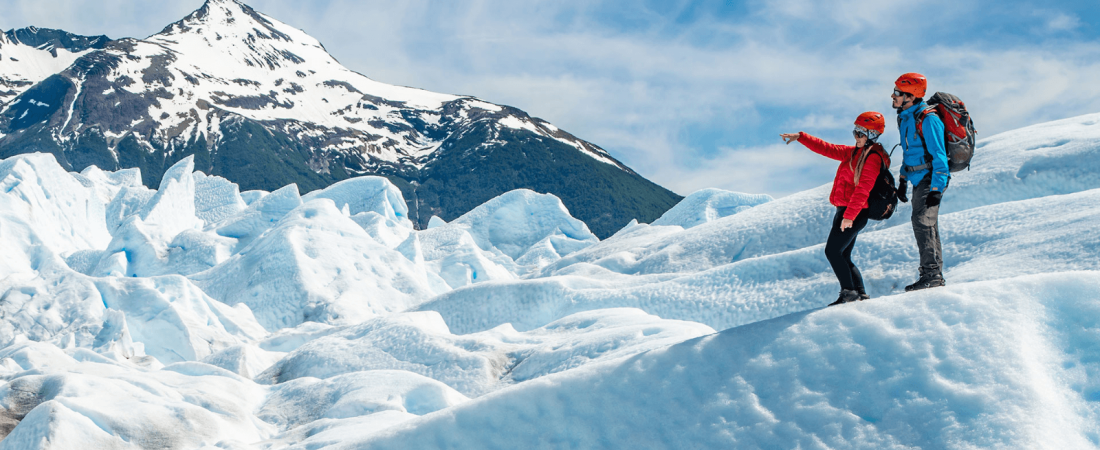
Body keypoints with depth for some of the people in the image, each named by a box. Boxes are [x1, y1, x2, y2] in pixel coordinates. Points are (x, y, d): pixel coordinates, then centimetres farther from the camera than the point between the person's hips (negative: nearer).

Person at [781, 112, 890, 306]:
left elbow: (862, 190, -21)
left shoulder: (873, 158, -13)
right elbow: (828, 149, 19)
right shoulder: (854, 152, 16)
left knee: (832, 251, -10)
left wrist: (849, 216, -26)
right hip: (846, 212, 10)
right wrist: (800, 137, 14)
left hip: (855, 214, -10)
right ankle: (861, 294, 10)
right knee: (843, 256, 9)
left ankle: (848, 291, -7)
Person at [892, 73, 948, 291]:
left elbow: (939, 157, -20)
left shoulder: (927, 120, -19)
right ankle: (934, 274, 22)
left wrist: (936, 189, -23)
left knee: (922, 222, -15)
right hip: (919, 179, 10)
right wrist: (903, 180, 22)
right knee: (925, 224, 13)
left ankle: (932, 274, -12)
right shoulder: (906, 118, 10)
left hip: (931, 179, -10)